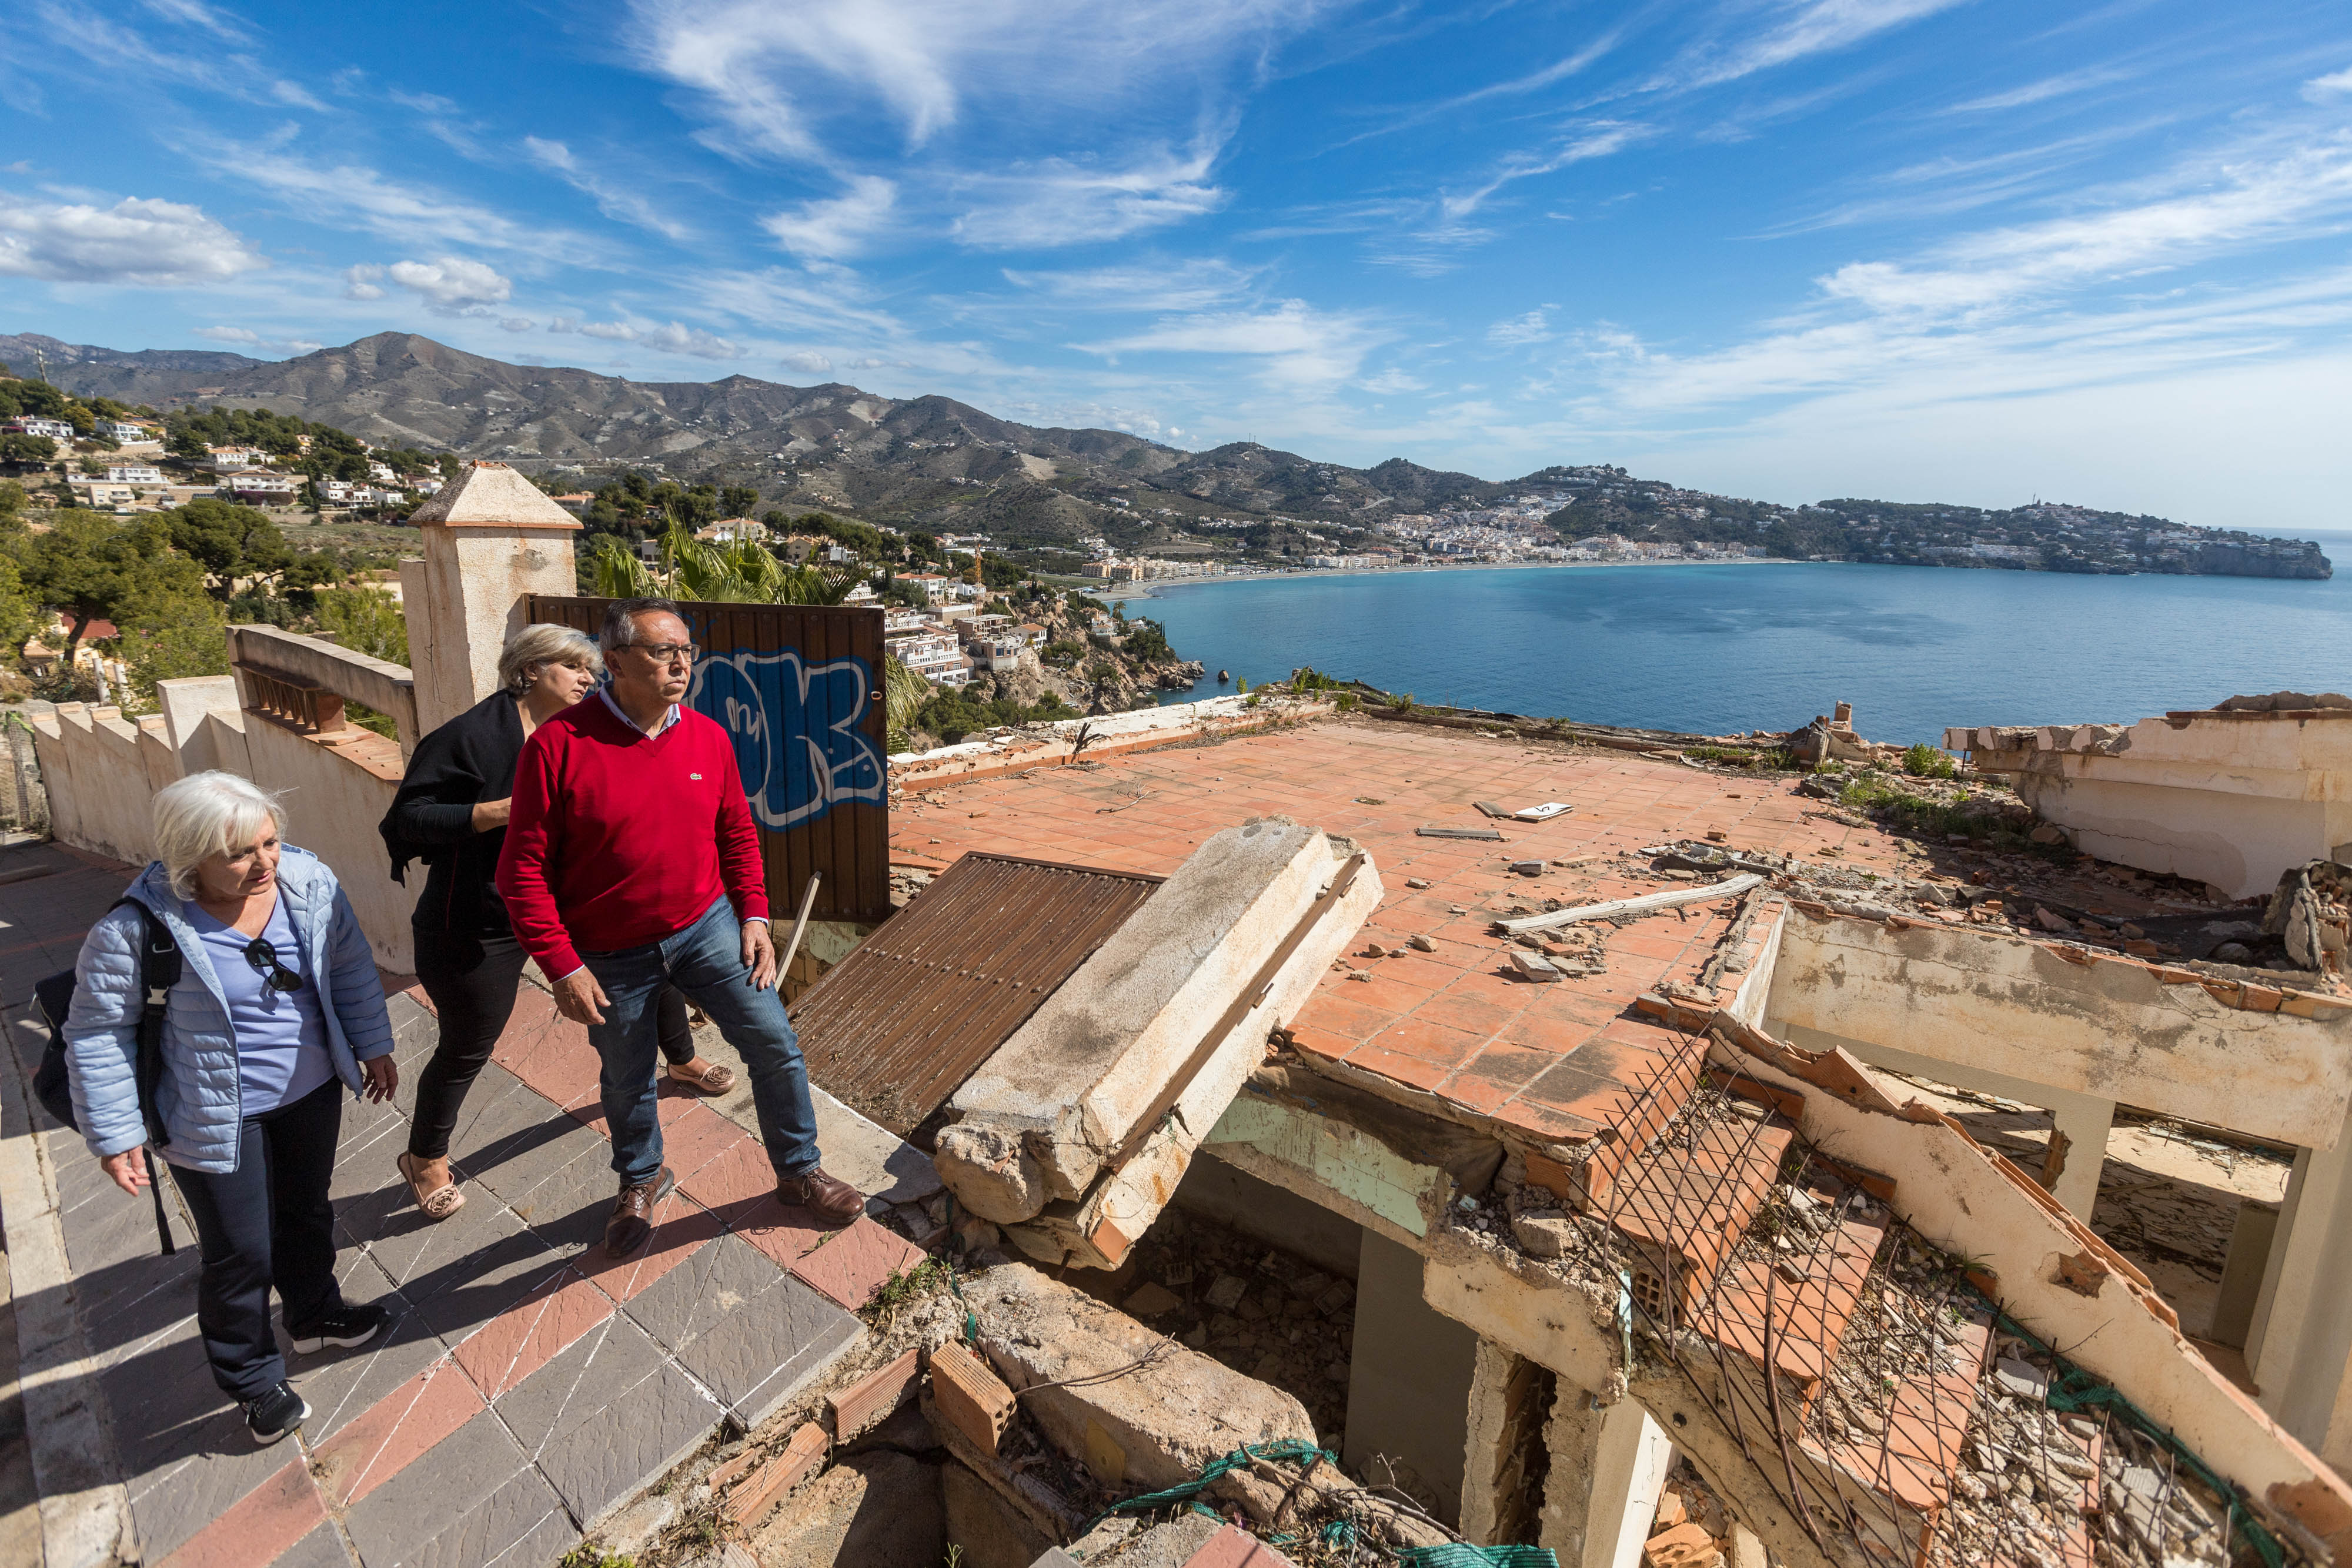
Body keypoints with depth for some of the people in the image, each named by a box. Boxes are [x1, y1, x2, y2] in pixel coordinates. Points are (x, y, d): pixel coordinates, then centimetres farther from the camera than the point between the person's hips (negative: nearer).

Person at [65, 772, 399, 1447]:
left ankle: (315, 1314, 50)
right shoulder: (136, 929, -24)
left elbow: (349, 966, 1)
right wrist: (116, 1136, -9)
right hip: (218, 1119, -4)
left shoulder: (309, 880, -13)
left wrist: (373, 1045, 7)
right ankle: (252, 1378, 35)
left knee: (307, 1212, 24)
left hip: (311, 1092, 4)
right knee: (240, 1252, 11)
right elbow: (98, 1034, -12)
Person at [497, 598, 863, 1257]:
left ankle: (799, 1172, 22)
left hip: (706, 927, 3)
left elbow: (738, 833, 7)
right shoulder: (559, 745, -17)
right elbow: (524, 868, -13)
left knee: (775, 1045, -1)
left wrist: (754, 915, -2)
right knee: (627, 1079, 17)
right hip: (611, 955, -2)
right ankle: (642, 1179, 48)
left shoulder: (708, 737, -4)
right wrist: (562, 966, -15)